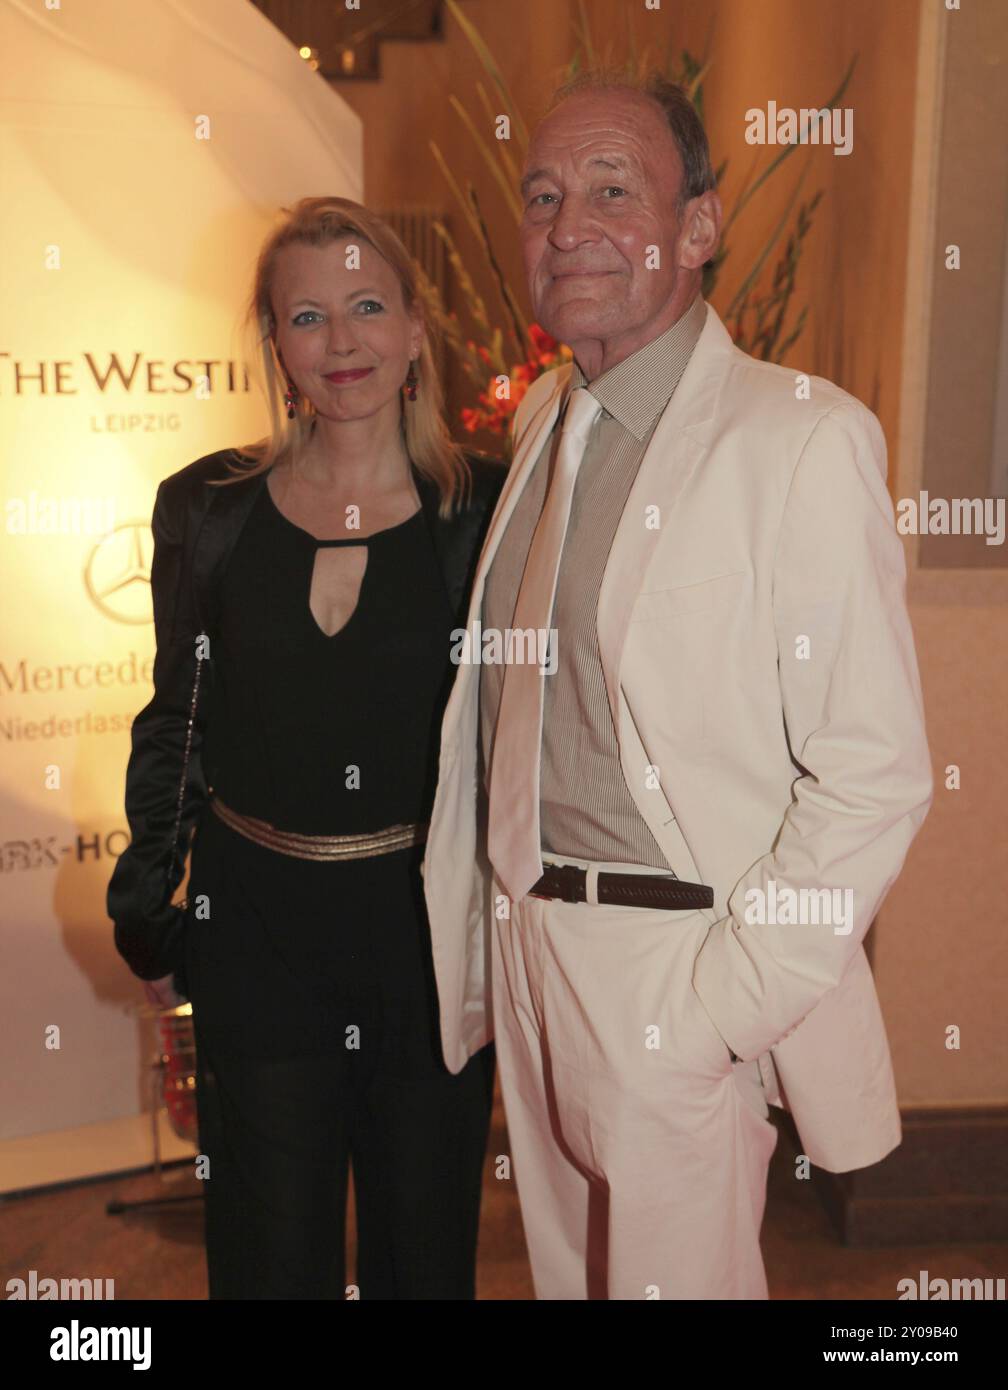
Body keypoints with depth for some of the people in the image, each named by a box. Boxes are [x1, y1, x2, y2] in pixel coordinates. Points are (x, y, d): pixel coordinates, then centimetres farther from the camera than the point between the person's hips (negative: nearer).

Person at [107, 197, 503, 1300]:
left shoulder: (486, 509, -5)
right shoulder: (207, 509, 0)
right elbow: (175, 720, 8)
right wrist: (146, 914, 10)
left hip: (432, 920, -1)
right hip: (257, 923, 1)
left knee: (425, 1243, 16)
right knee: (271, 1247, 14)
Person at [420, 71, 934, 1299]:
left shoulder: (804, 437, -14)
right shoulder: (541, 421, 9)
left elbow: (875, 775, -16)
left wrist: (725, 1004, -16)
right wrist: (491, 932, 8)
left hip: (680, 968, -6)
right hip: (526, 939, 7)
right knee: (565, 1269, 21)